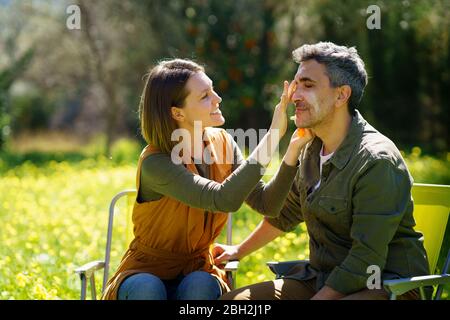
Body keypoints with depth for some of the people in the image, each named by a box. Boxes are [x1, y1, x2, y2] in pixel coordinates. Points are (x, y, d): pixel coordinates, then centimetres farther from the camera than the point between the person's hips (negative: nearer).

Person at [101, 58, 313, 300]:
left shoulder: (221, 142, -4)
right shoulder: (155, 163, -24)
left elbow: (267, 205, -10)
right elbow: (224, 200, -37)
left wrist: (293, 151, -26)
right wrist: (274, 135, -35)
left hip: (196, 272, 4)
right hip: (146, 273, -4)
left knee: (201, 285, -30)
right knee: (148, 289, -36)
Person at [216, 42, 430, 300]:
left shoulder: (377, 160, -19)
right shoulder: (313, 150, 8)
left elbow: (366, 262, -22)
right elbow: (287, 213, 27)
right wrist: (239, 250, 37)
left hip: (386, 285, -8)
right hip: (322, 277, 8)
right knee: (232, 299, -4)